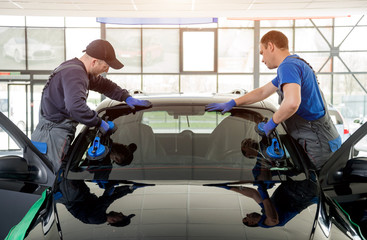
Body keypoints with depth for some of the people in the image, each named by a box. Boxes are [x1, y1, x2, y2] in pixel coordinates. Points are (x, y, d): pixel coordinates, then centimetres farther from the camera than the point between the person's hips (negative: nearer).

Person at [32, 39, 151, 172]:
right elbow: (76, 106, -36)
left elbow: (103, 84, 30)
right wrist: (99, 123, -24)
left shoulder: (78, 69, 16)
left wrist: (127, 97, 20)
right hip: (52, 136, -10)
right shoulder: (73, 73, -19)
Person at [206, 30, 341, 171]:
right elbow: (263, 92, 30)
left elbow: (292, 103, -34)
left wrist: (271, 124, -16)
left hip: (320, 147, -10)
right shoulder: (296, 64, 21)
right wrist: (231, 104, 29)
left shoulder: (288, 66, -16)